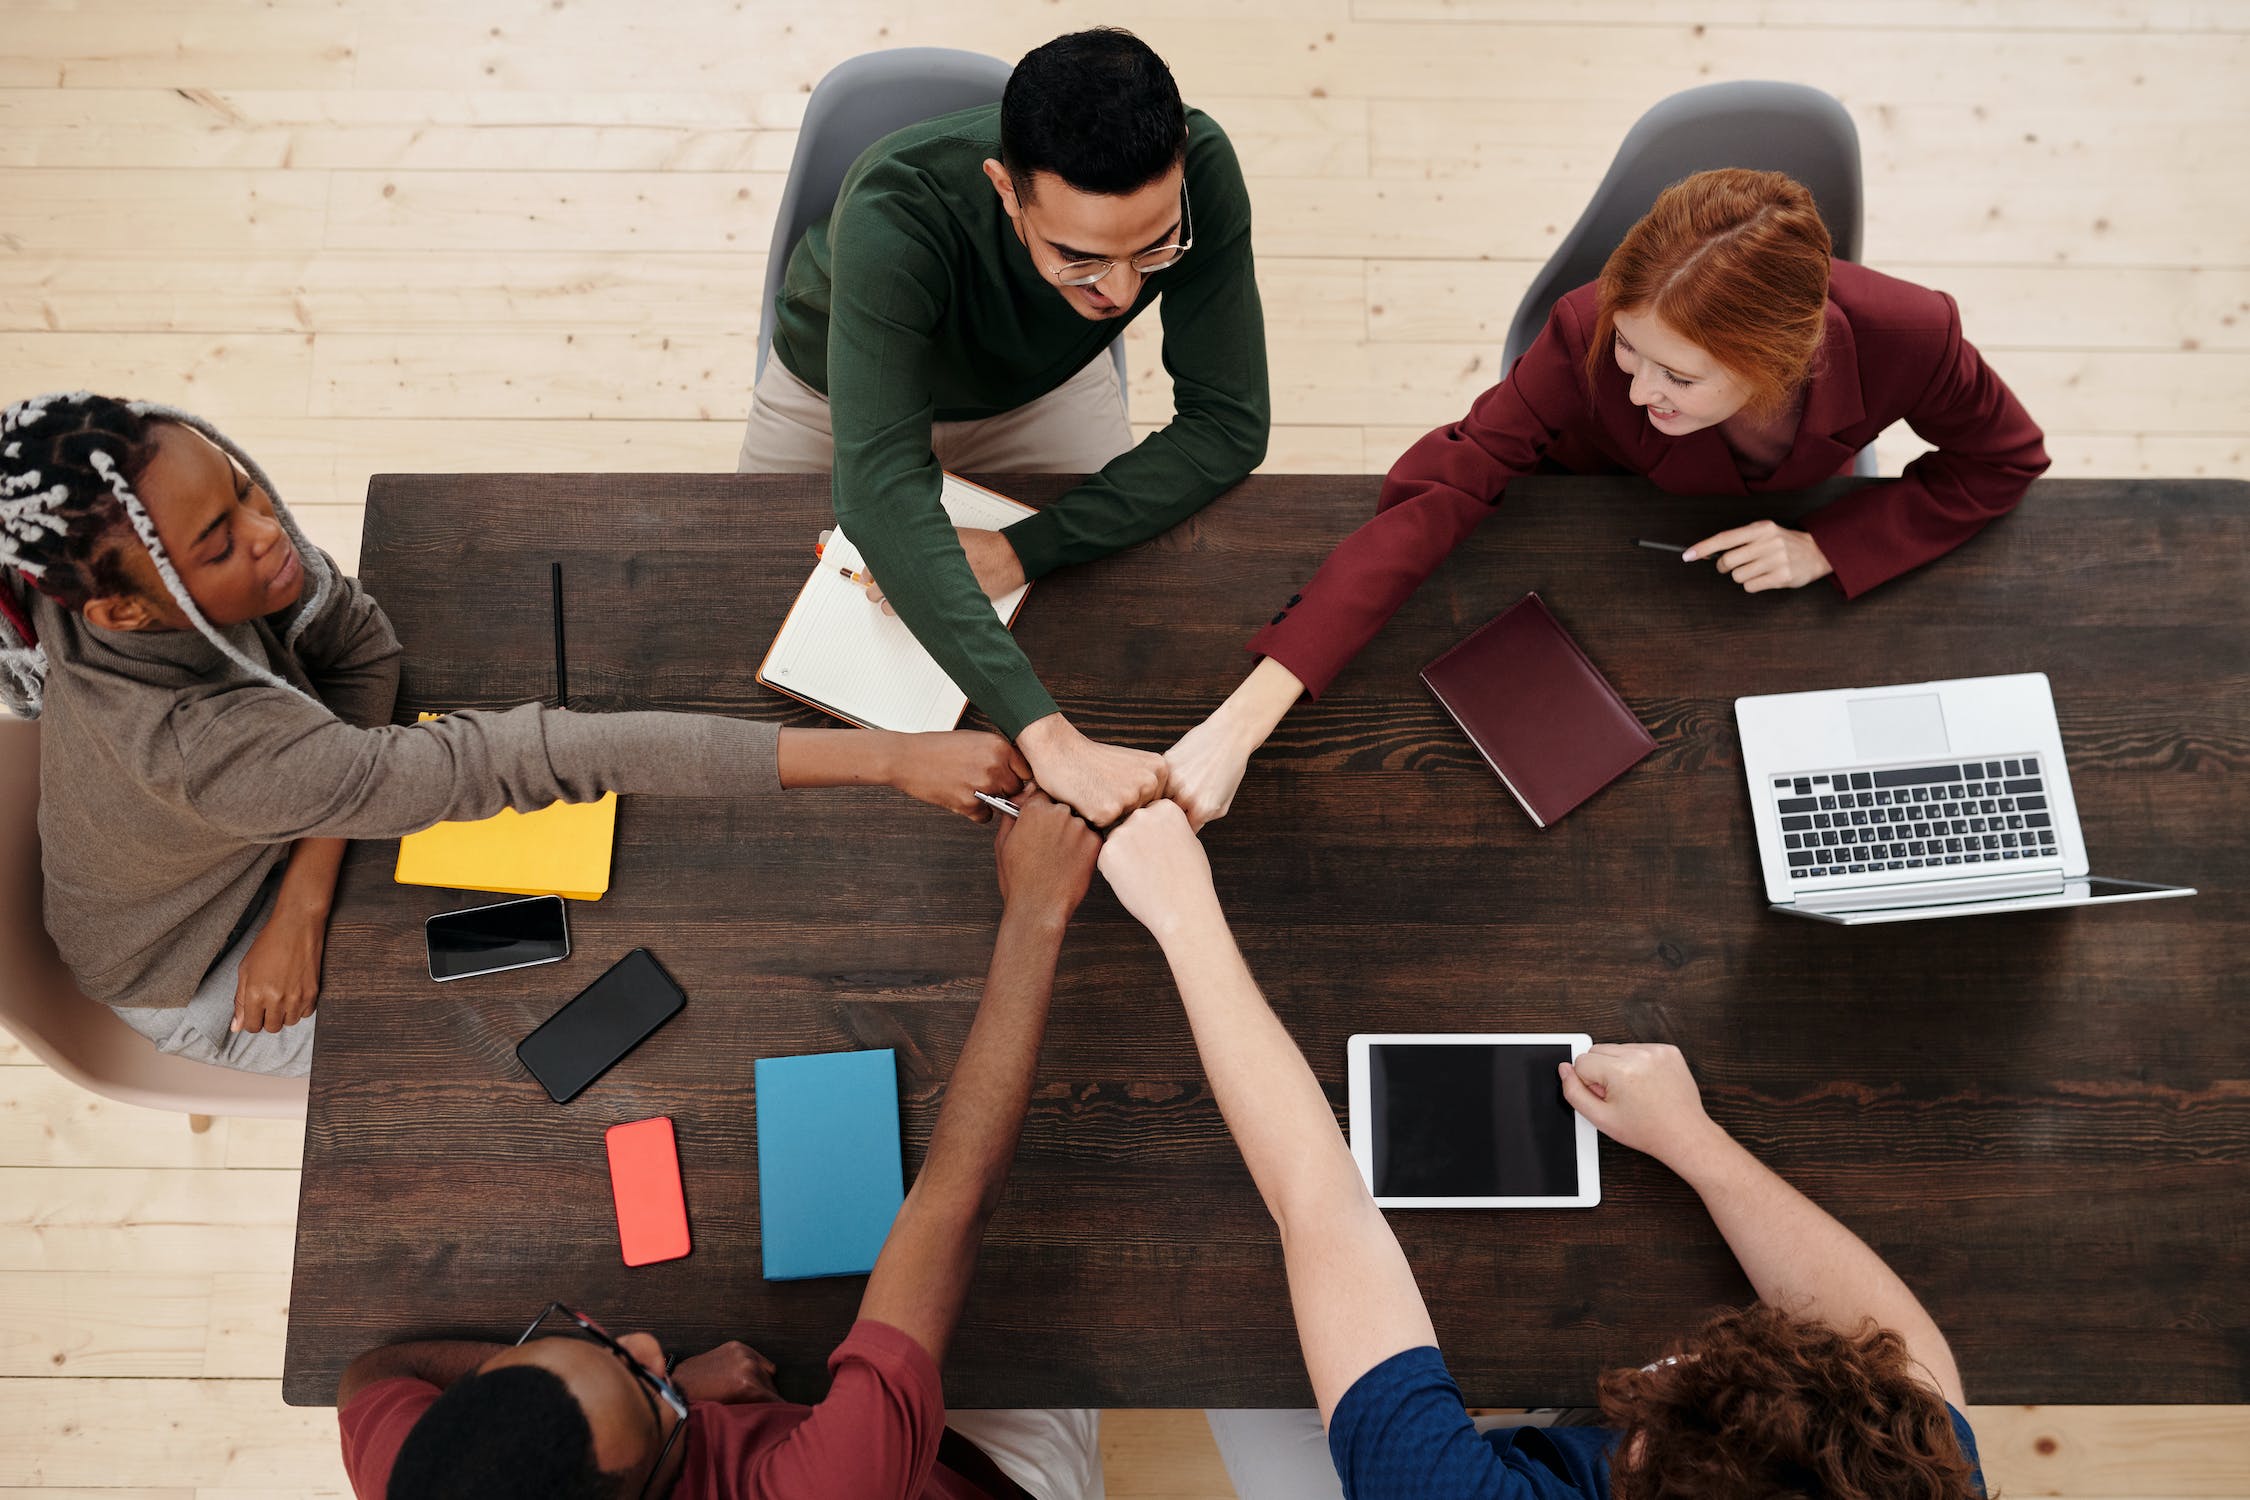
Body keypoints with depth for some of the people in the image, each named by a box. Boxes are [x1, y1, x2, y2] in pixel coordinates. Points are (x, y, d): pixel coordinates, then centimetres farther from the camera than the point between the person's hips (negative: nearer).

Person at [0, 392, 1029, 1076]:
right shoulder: (200, 740, -47)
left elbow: (358, 642, -13)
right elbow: (511, 763, -54)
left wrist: (306, 892, -27)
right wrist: (882, 757, -57)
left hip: (278, 842, 5)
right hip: (198, 976, -5)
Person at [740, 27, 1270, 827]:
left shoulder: (1200, 170, -36)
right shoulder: (896, 213, -46)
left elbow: (1228, 424, -29)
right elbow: (881, 497, -54)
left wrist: (1025, 549, -38)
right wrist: (1047, 735, -63)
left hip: (1044, 385, 2)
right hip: (837, 393, -1)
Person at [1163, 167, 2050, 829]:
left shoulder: (1903, 339, -37)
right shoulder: (1592, 341, -42)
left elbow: (2006, 464, -16)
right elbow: (1432, 497, -46)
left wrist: (1824, 547, -33)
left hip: (1793, 526, 2)